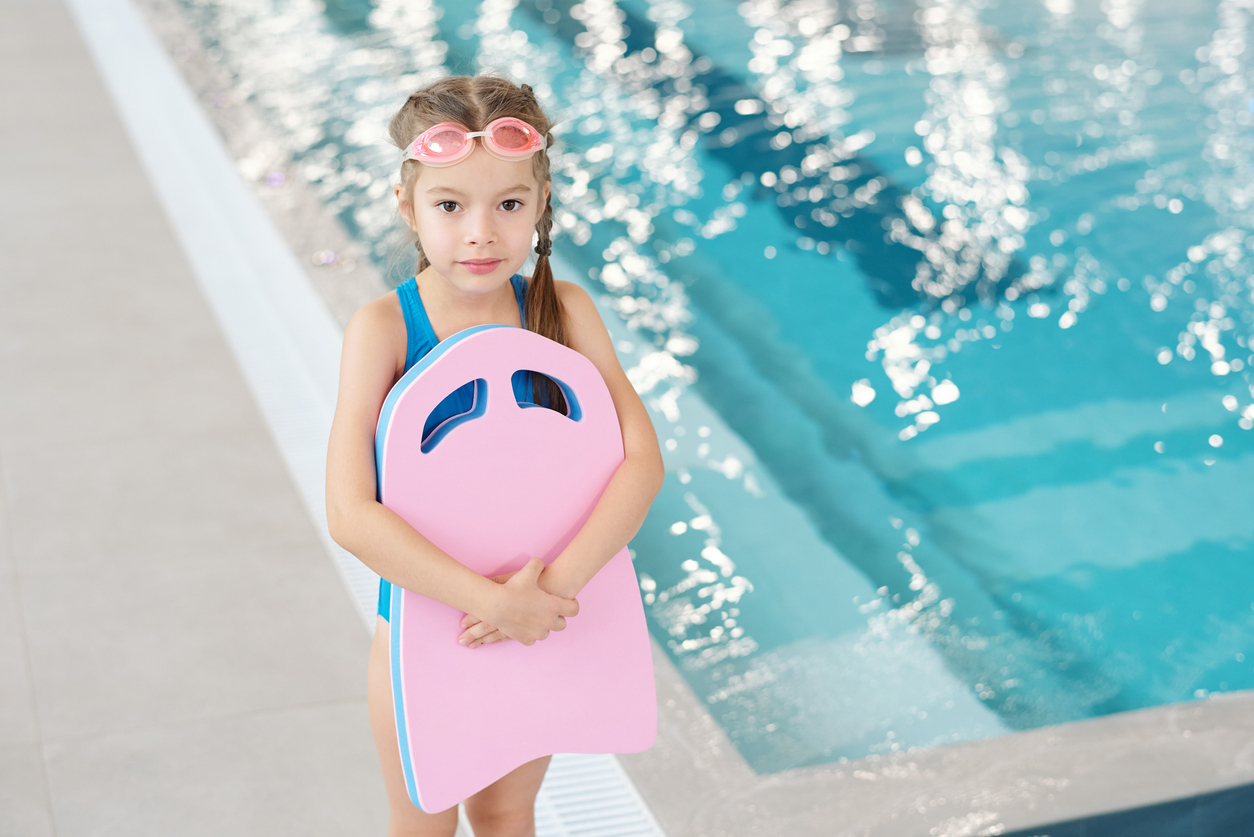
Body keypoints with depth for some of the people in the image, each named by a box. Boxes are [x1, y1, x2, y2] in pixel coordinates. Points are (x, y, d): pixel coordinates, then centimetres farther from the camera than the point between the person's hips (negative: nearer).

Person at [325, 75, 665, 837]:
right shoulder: (384, 329, -22)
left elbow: (642, 458, -19)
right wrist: (491, 600, -32)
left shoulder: (562, 310, -14)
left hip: (536, 616, 2)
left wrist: (557, 584, -30)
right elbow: (350, 513, -28)